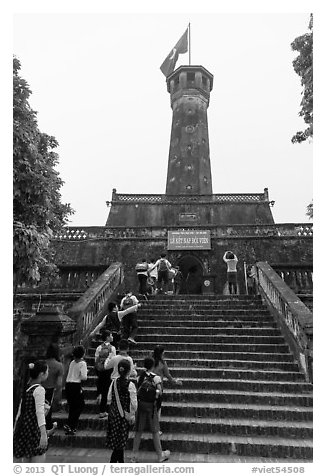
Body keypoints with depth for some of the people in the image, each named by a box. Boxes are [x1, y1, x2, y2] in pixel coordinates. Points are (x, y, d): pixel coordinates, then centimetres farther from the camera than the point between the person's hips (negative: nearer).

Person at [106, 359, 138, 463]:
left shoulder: (114, 382, -6)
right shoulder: (130, 385, -18)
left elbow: (109, 399, 0)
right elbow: (134, 403, -15)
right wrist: (132, 415, 0)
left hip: (114, 414, 5)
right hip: (124, 415, -5)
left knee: (117, 440, 18)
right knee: (121, 441, 9)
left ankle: (121, 462, 31)